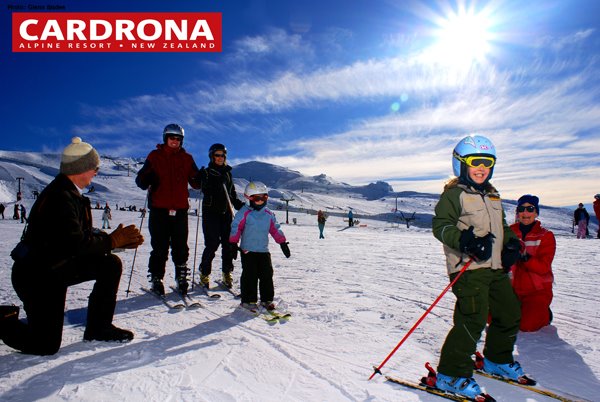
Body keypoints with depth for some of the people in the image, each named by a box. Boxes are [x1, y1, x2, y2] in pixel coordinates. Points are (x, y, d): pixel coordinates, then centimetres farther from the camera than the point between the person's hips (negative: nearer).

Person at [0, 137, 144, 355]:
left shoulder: (70, 194, 4)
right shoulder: (60, 197, -26)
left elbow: (85, 234, 5)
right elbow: (75, 245, -29)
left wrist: (121, 240, -3)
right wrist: (112, 241, -17)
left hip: (55, 267, 9)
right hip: (36, 275, -9)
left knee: (111, 264, -2)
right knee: (46, 345, -6)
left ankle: (98, 328, 7)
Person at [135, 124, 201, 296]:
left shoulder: (187, 158, 12)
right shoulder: (155, 156, 7)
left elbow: (195, 182, 9)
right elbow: (141, 179, 3)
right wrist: (146, 180, -20)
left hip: (180, 209, 2)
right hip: (159, 209, -1)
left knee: (181, 247, 5)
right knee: (160, 247, 2)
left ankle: (181, 277, 17)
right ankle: (156, 279, 15)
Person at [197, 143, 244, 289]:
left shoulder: (227, 173, 17)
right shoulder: (206, 172, 4)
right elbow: (206, 191, -11)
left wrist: (240, 205, 8)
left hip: (226, 212, 4)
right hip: (211, 212, -4)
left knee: (228, 243, 0)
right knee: (212, 244, -7)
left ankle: (227, 273, 12)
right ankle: (204, 273, 9)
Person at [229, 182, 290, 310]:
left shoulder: (268, 214, 8)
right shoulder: (244, 212, -6)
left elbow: (275, 229, 13)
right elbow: (236, 228, -6)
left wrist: (283, 243, 10)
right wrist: (234, 244, -9)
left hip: (264, 250, 4)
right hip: (248, 250, -4)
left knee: (267, 275, 5)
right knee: (250, 276, -2)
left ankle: (267, 299, 19)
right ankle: (248, 300, 11)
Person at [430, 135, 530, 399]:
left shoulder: (493, 195, 17)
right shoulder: (454, 194, -9)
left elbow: (501, 225, 26)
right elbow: (440, 226, -16)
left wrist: (511, 243, 7)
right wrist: (466, 241, -30)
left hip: (496, 267, 9)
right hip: (468, 268, -9)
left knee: (510, 314, 17)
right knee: (473, 320, -13)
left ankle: (497, 360, 40)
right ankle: (451, 374, 1)